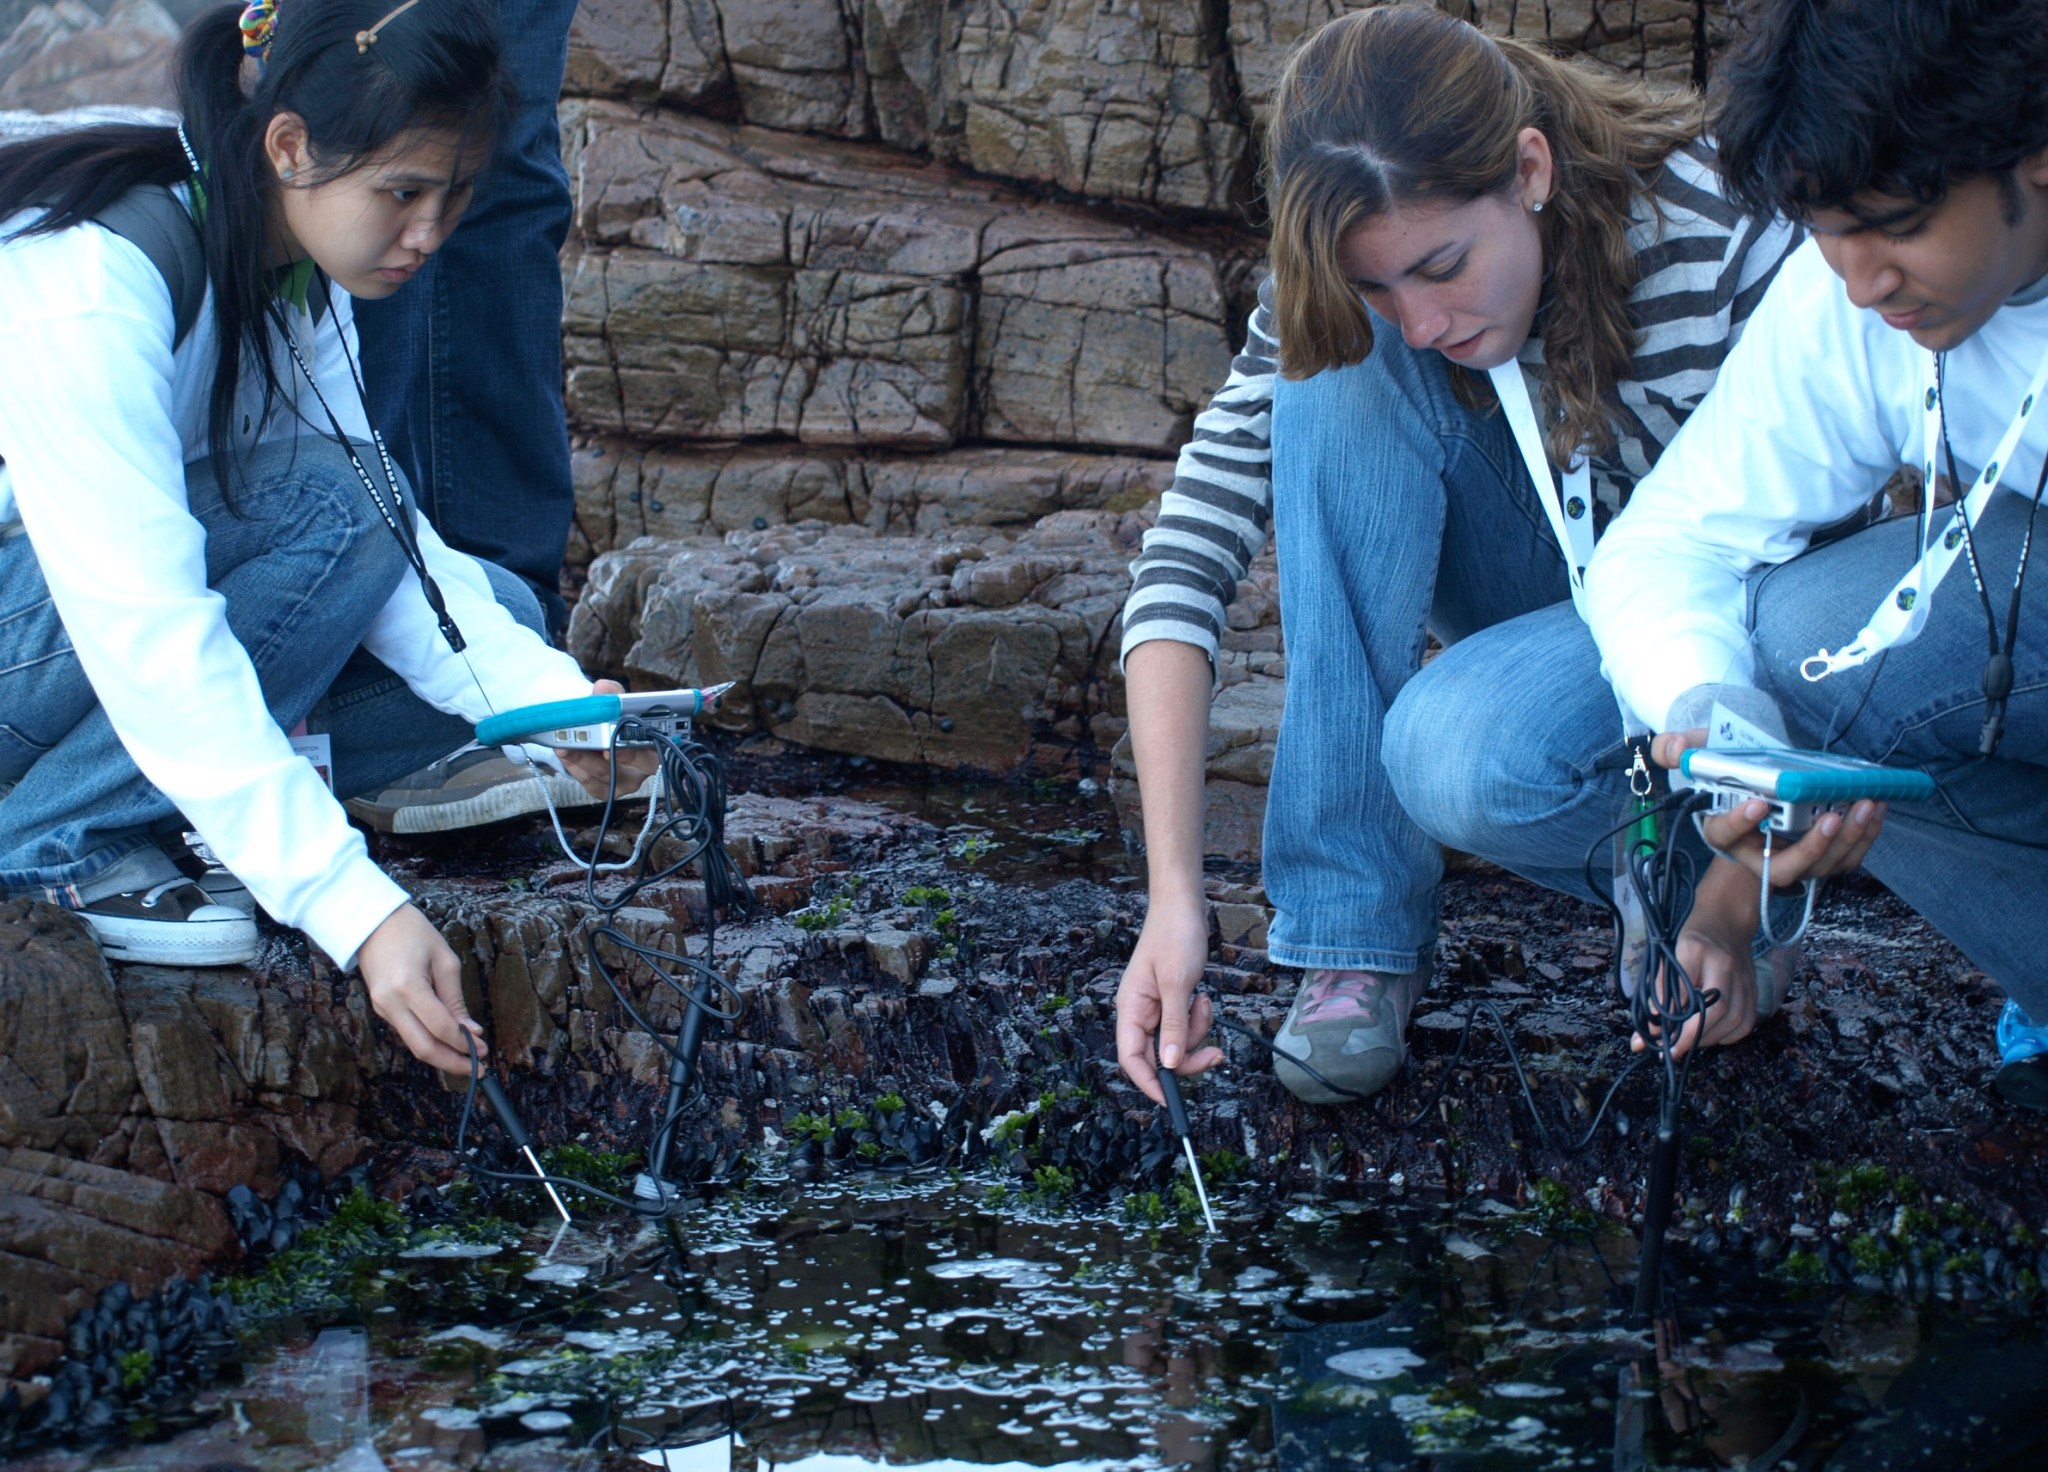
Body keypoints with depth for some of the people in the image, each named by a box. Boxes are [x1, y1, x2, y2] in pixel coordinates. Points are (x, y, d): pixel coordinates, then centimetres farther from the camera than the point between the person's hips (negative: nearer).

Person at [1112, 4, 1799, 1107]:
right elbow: (1186, 559, -23)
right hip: (1545, 598, 4)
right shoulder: (1349, 300, -19)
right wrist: (1174, 893, -33)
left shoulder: (1723, 242, -29)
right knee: (1346, 375, -27)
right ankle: (1359, 933, -23)